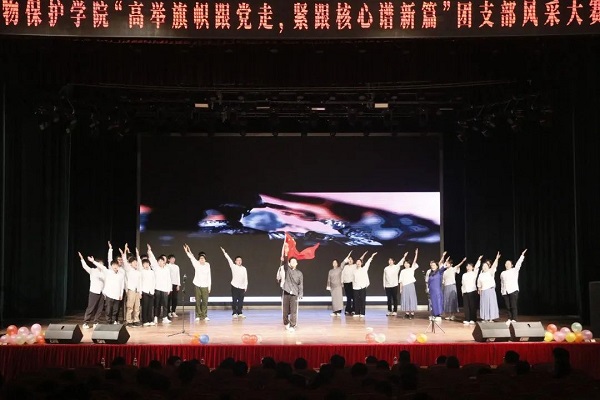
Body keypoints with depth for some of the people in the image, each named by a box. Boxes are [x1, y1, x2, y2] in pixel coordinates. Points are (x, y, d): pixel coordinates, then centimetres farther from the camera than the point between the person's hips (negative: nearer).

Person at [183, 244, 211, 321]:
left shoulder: (207, 265, 3)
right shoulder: (196, 264, -1)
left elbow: (209, 277, 6)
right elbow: (192, 257, -19)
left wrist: (209, 286, 5)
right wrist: (187, 252, -36)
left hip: (205, 286, 1)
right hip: (197, 285, -1)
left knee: (205, 301, -1)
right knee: (198, 301, 1)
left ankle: (204, 315, 8)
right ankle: (198, 316, 7)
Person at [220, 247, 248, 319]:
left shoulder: (244, 269, 8)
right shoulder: (233, 267, 1)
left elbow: (245, 278, 10)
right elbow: (229, 259, -11)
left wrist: (246, 286, 5)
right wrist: (224, 253, -22)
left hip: (242, 287, 2)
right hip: (234, 286, -2)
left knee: (241, 301, 4)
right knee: (234, 300, -2)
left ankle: (240, 313, 14)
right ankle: (234, 313, 3)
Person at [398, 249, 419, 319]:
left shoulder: (412, 269, 5)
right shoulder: (402, 271, 11)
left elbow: (414, 261, -7)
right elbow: (401, 281, 10)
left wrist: (416, 254, -17)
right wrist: (400, 288, 4)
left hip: (411, 285, -2)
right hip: (404, 286, 2)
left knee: (411, 298, -4)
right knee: (405, 299, 2)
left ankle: (412, 313, -3)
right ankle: (407, 313, 6)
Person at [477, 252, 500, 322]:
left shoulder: (490, 272, -3)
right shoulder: (481, 275, 9)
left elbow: (494, 266, -19)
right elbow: (479, 284, 15)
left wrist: (497, 259, -33)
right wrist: (479, 290, 7)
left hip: (490, 290, -4)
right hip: (483, 291, 4)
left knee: (491, 304, -3)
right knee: (484, 304, 4)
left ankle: (490, 318, 0)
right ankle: (485, 318, 9)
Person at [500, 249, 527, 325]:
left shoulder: (514, 270, 9)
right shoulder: (503, 273, 20)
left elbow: (518, 263, -3)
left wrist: (522, 255, -11)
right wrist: (502, 291, 13)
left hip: (513, 291, -3)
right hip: (505, 292, 3)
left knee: (513, 306, -8)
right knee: (508, 307, 2)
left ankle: (514, 319, -7)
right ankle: (509, 319, 7)